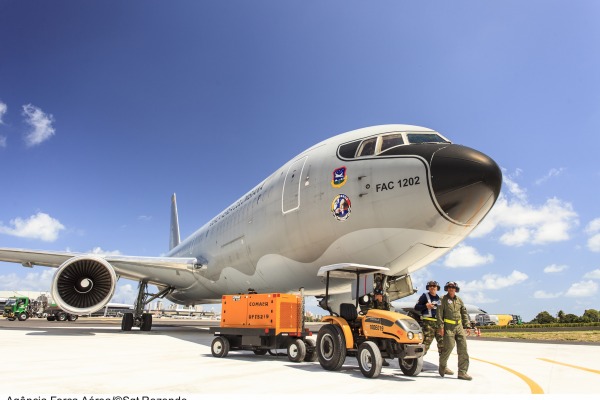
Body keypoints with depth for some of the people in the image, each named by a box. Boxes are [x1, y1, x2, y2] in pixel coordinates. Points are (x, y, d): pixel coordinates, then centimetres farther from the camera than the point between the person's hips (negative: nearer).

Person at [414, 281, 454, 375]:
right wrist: (426, 306, -17)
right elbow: (416, 307, -2)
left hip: (438, 323, 6)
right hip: (428, 322, -6)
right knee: (425, 344, -9)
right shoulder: (425, 296, 3)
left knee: (442, 344, 2)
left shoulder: (439, 298, 20)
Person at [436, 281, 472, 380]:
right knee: (449, 346, -10)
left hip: (459, 326, 5)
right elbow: (439, 314, -6)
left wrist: (467, 325, 10)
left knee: (463, 348, -1)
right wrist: (440, 327, -13)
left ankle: (462, 372, 2)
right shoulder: (443, 299, -1)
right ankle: (442, 366, 14)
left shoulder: (459, 300, 15)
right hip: (448, 327, -5)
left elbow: (464, 313, 19)